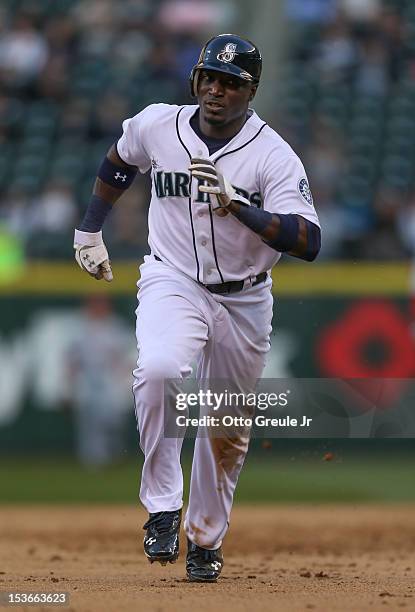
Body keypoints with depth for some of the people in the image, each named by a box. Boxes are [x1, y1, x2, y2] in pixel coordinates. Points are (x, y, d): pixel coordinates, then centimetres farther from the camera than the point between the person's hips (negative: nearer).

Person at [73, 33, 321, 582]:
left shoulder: (274, 155, -17)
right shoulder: (155, 126, -8)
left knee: (227, 431, 11)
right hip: (173, 282, 0)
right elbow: (118, 164, 17)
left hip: (243, 300, 0)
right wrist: (90, 231, 20)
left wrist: (237, 206, -40)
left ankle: (205, 537, 34)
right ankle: (163, 506, -21)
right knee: (159, 370, -32)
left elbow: (308, 242, -28)